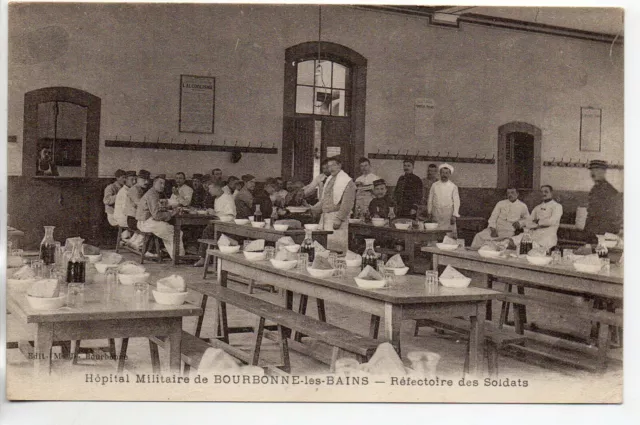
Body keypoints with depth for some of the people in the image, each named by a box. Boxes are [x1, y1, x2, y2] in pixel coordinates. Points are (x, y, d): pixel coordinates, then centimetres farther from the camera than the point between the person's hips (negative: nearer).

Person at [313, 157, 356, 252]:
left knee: (336, 245, -10)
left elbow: (347, 203, -14)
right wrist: (314, 208, 11)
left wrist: (339, 219, -18)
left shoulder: (347, 181, -8)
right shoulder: (329, 179, 17)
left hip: (336, 216, -8)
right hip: (325, 216, 8)